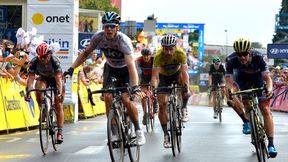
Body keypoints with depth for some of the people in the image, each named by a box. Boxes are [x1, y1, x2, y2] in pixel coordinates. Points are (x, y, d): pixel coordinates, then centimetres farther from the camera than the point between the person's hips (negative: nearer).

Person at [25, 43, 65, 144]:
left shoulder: (54, 60, -34)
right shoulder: (34, 62, -28)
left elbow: (58, 77, -41)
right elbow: (31, 78, -33)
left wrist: (59, 92, -54)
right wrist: (28, 92, -48)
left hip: (55, 78, -2)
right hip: (43, 78, 2)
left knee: (58, 105, -12)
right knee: (39, 90, -33)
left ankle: (60, 132, -11)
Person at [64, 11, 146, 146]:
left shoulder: (123, 40, -33)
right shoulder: (98, 37, -21)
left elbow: (131, 64, -43)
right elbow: (86, 53, -4)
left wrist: (135, 86, -55)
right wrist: (72, 68, -14)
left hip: (125, 69, -4)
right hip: (110, 69, 4)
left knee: (126, 99, -21)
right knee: (107, 97, -17)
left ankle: (138, 130, -3)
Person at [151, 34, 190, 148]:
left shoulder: (181, 54, -31)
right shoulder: (158, 56, -33)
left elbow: (184, 72, -38)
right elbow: (155, 75, -38)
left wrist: (186, 86, -52)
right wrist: (153, 88, -55)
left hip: (176, 73, 0)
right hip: (163, 76, 0)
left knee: (182, 78, -35)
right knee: (162, 103, -13)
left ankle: (184, 109, -15)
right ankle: (166, 134, 0)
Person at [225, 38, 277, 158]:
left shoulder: (257, 57, -35)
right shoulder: (231, 60, -32)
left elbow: (267, 78, -37)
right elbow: (229, 81, -33)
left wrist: (269, 89, -57)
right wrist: (231, 90, -55)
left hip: (258, 78, -2)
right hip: (242, 78, 2)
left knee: (265, 110, -11)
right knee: (231, 98, -26)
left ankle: (271, 144, -9)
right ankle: (246, 121, -2)